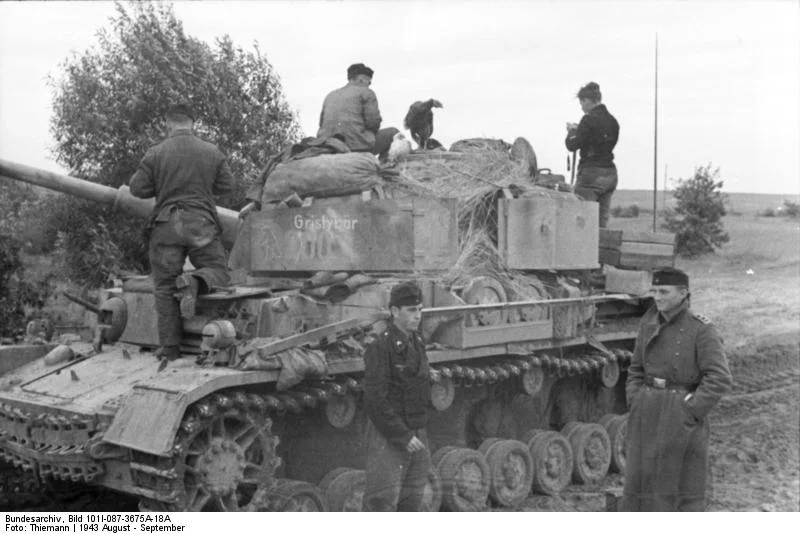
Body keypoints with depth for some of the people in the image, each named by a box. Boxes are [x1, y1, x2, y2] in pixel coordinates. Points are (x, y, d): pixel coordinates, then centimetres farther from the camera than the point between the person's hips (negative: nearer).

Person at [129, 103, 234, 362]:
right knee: (218, 271, 13)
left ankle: (169, 347, 4)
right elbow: (227, 185, 9)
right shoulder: (212, 152, 3)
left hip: (166, 226, 0)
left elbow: (137, 189, -1)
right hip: (202, 225, 0)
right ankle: (196, 282, -22)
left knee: (165, 287, 6)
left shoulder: (155, 153, -1)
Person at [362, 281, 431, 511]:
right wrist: (402, 437, -18)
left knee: (411, 504, 12)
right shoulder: (380, 347, -14)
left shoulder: (417, 343, 10)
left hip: (416, 436, 7)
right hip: (387, 438, -7)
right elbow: (375, 401, -19)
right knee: (383, 504, -4)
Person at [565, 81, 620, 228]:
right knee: (602, 222, 9)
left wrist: (571, 132, 10)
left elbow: (572, 145, -10)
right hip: (610, 173, 8)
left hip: (592, 173, -8)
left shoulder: (589, 119, -11)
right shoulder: (612, 121, 12)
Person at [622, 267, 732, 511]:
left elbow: (720, 379, -16)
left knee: (685, 484, 5)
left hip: (682, 418, -5)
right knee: (640, 478, 10)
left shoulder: (701, 330, -11)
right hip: (648, 416, 6)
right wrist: (635, 403, 4)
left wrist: (690, 412, -17)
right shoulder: (649, 323, 6)